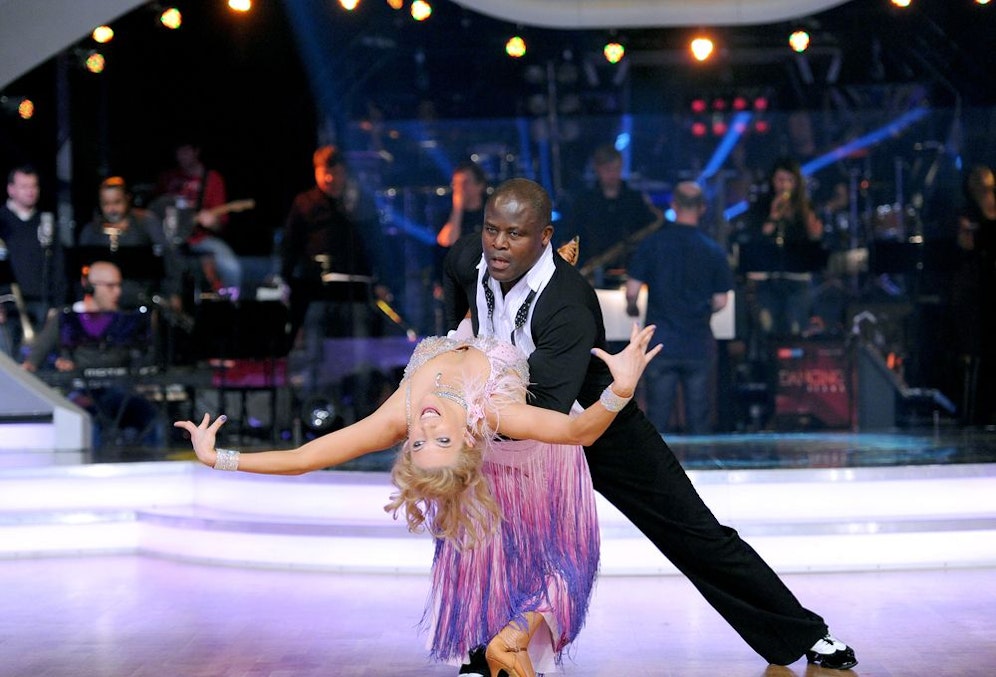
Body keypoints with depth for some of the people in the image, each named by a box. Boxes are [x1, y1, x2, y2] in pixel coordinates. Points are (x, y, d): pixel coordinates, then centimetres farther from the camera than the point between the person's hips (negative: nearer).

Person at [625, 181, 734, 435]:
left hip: (660, 344, -1)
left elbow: (632, 291, -5)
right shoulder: (713, 251, -2)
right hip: (699, 345, 1)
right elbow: (720, 302, 1)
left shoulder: (652, 244, -4)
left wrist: (632, 308, 17)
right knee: (698, 420, 7)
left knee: (657, 418, 5)